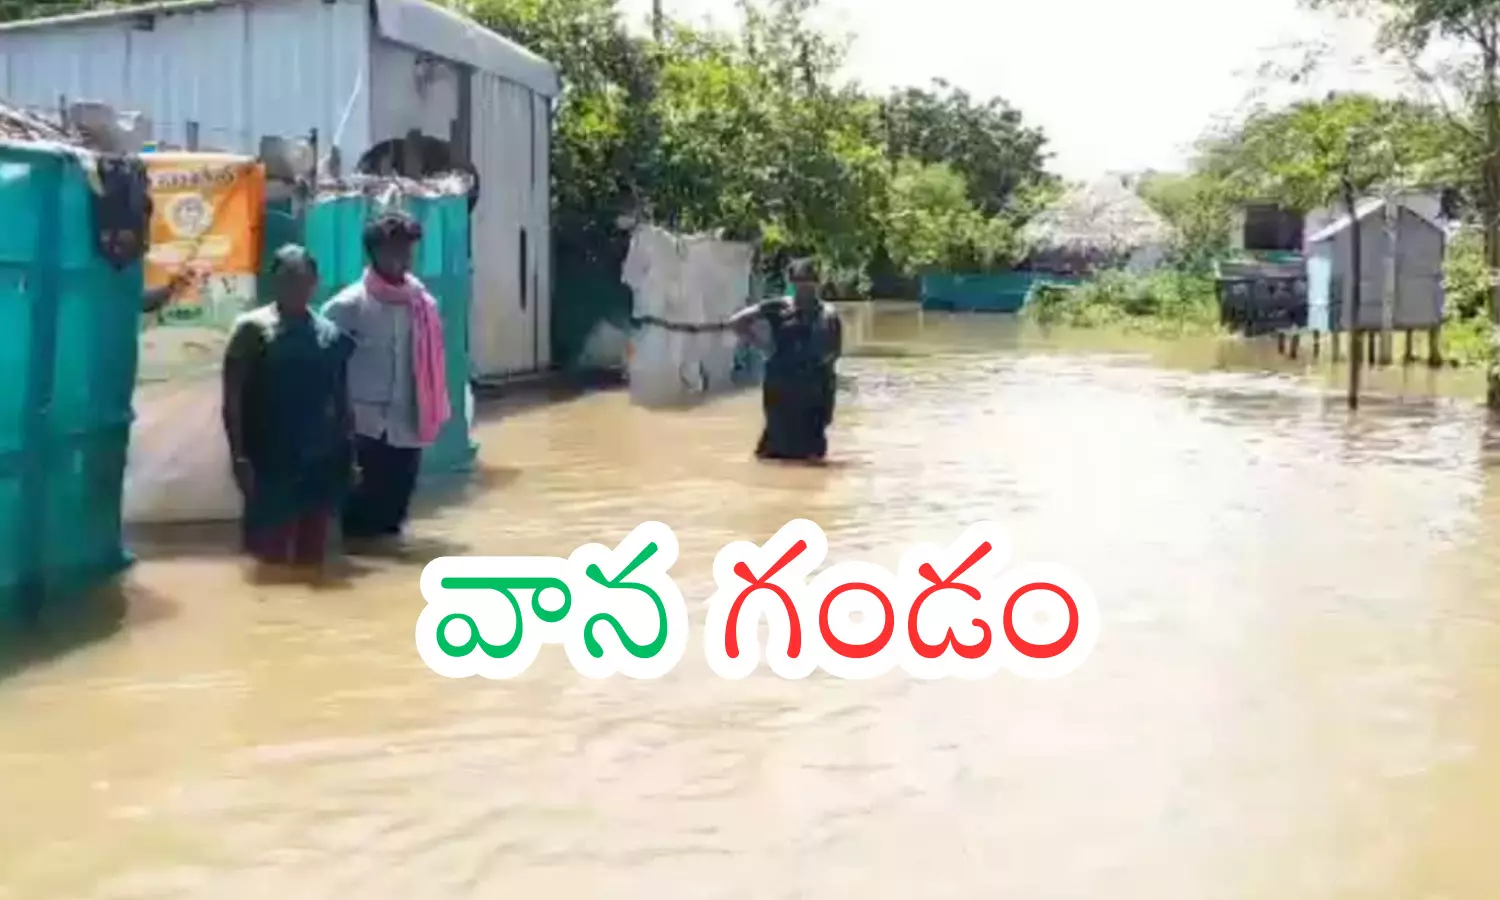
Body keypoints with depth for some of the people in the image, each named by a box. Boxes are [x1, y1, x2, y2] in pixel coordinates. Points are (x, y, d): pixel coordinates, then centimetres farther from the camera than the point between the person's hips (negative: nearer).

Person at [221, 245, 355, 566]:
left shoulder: (331, 334, 8)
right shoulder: (251, 329, -3)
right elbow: (233, 401, -5)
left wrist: (349, 454, 10)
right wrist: (239, 456, -12)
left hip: (320, 461, 4)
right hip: (269, 462, -3)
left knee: (312, 554, 9)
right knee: (271, 555, -1)